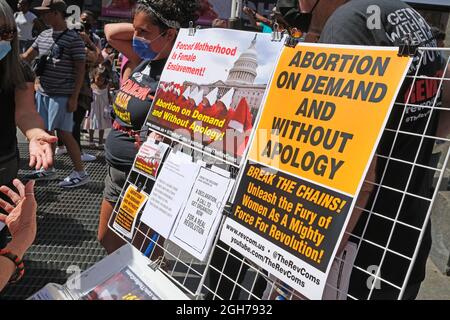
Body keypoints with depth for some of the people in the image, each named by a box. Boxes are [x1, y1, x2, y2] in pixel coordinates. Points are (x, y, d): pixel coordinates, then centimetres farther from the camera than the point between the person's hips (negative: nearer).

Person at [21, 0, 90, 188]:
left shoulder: (73, 39, -9)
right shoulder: (43, 36, 12)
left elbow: (80, 70, -11)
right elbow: (26, 58, 19)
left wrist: (74, 97, -15)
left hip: (61, 95, -7)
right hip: (42, 93, 7)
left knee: (64, 133, -6)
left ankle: (80, 173, 4)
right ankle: (48, 170, 26)